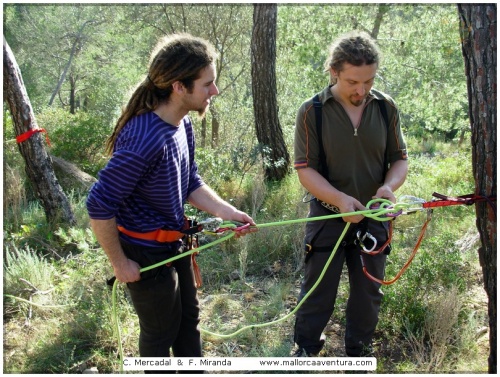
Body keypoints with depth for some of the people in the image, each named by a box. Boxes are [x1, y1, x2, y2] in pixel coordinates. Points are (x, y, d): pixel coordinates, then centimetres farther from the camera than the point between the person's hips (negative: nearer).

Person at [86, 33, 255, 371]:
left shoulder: (183, 125, -5)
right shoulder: (144, 140, -33)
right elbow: (99, 205, -28)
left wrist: (225, 211, -10)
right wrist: (121, 264, -18)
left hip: (175, 242, 8)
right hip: (146, 253, -8)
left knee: (189, 317, 23)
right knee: (161, 329, 13)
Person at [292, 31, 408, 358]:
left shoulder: (386, 107, -3)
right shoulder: (312, 112, -12)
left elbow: (400, 159, 3)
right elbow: (305, 170, -12)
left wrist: (390, 185, -19)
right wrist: (339, 199, -28)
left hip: (374, 219, 3)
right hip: (328, 217, -3)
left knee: (368, 294, 17)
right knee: (317, 293, 8)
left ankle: (359, 354, 37)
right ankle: (305, 353, 29)